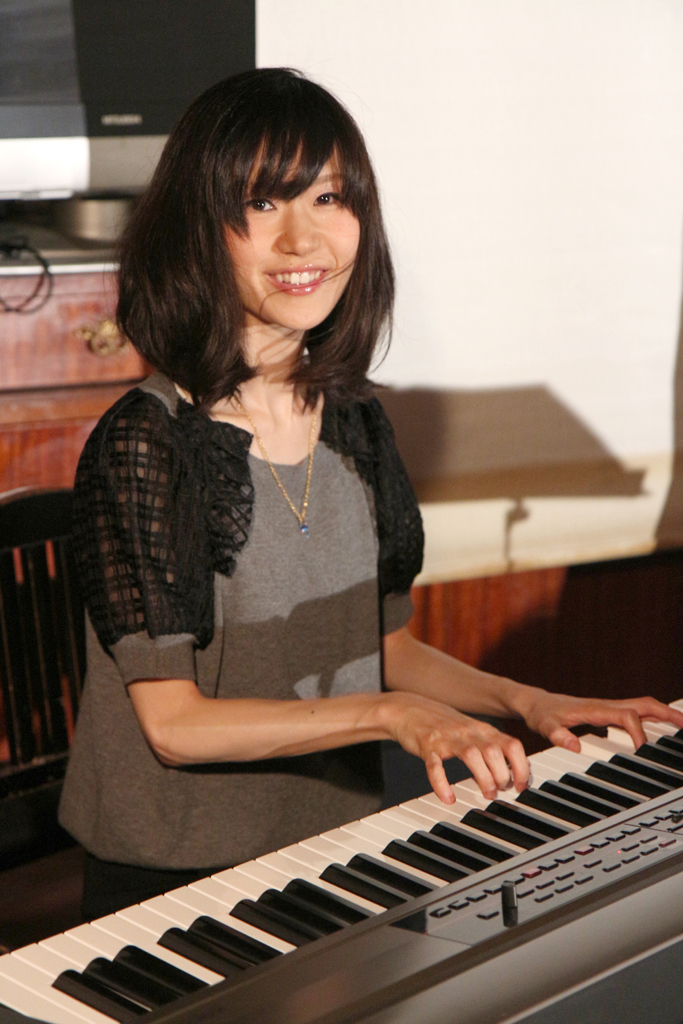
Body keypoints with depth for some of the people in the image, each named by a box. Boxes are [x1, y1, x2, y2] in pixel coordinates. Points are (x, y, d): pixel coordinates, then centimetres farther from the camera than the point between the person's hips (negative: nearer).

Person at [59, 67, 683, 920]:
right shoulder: (143, 443, -15)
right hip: (174, 880, -6)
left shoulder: (355, 419, 6)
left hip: (336, 857, 6)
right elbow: (172, 723, -16)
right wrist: (390, 714, -20)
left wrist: (525, 703, 1)